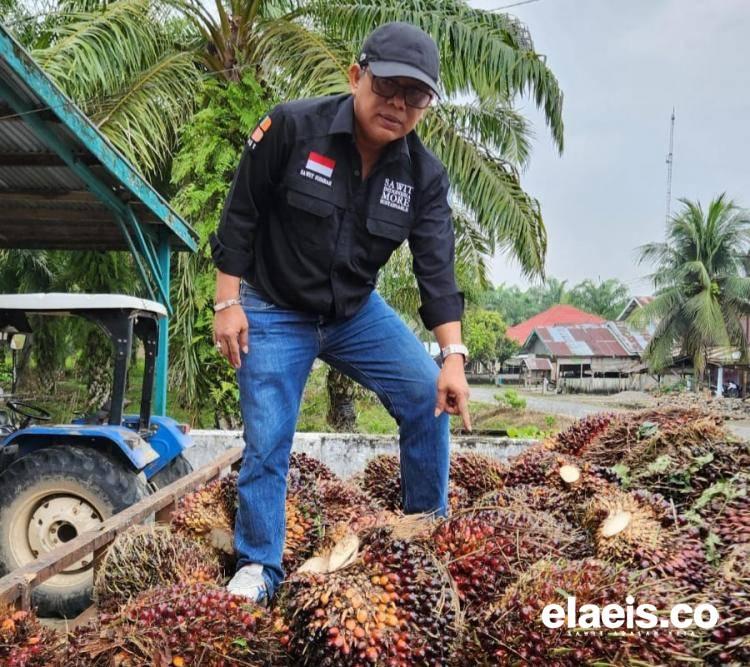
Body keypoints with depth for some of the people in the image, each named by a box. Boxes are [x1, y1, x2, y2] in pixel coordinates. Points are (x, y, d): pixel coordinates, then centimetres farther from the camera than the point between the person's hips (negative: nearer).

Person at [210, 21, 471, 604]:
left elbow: (437, 268, -14)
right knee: (267, 440, -5)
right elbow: (240, 215, -11)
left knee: (431, 397, -7)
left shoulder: (425, 175, -10)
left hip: (358, 311, 4)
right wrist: (228, 302, -13)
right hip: (274, 312, -3)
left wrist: (454, 356, -24)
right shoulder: (292, 128, -19)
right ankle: (258, 568, 13)